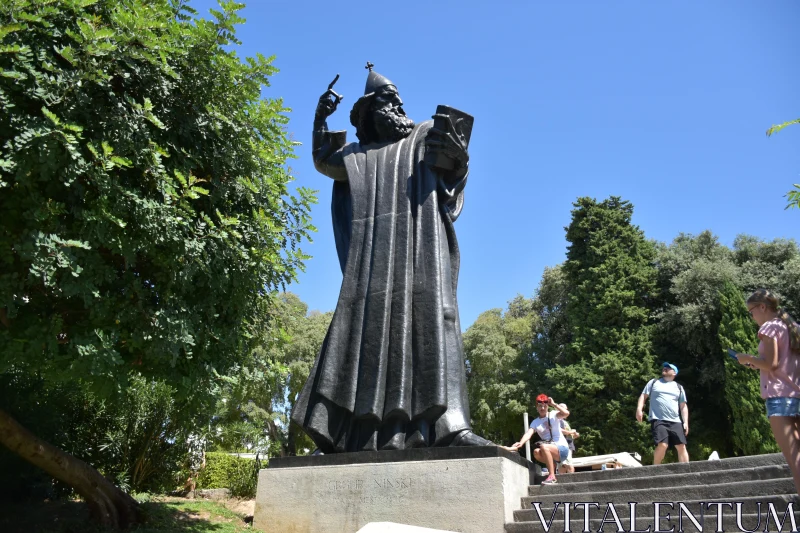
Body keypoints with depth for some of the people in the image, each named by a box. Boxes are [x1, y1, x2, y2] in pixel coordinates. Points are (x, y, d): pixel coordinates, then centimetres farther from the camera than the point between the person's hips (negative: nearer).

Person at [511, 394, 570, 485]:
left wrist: (553, 404, -13)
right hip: (549, 450, 4)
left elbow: (566, 413, -21)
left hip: (562, 448, -4)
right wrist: (520, 443, -31)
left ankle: (552, 476, -23)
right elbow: (528, 433, -11)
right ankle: (552, 465, -1)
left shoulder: (553, 415, 0)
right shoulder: (535, 422, 8)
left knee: (544, 447, -33)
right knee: (536, 452, -27)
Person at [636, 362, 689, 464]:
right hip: (658, 420, -3)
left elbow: (683, 406, 18)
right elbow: (643, 396, 11)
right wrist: (639, 409, -6)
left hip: (675, 422, 3)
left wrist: (686, 422, 6)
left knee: (682, 446, -4)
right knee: (662, 445, -20)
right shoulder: (653, 382, 15)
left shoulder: (679, 387, 19)